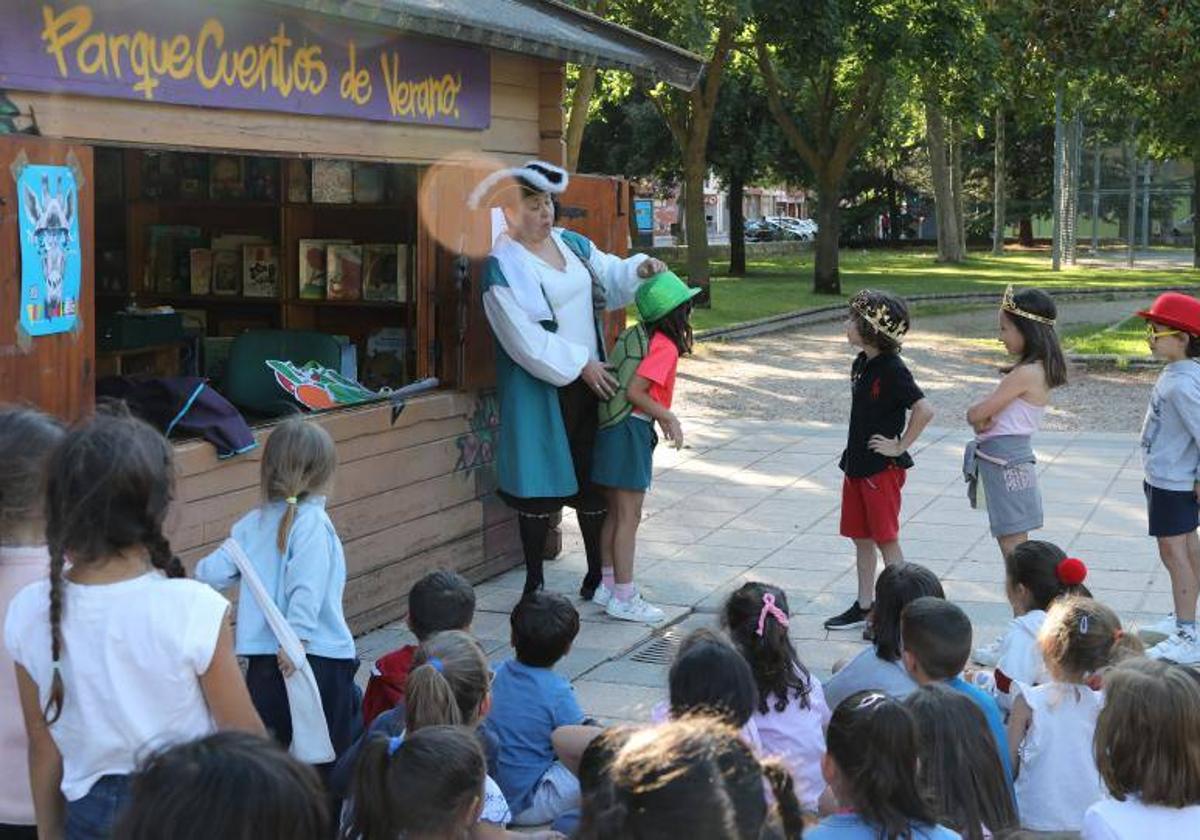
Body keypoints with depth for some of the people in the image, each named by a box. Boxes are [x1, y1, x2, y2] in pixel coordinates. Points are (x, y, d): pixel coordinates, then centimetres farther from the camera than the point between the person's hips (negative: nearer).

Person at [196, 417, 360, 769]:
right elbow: (307, 586, -21)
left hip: (263, 661, 5)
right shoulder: (313, 523, -11)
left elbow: (211, 573, 6)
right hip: (320, 657, -5)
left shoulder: (251, 524, 6)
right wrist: (297, 638, -23)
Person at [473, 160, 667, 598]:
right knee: (540, 486, 1)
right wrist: (580, 365, -19)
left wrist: (639, 269, -3)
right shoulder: (503, 266, -13)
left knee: (593, 479, 12)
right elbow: (523, 336, -18)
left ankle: (597, 574, 24)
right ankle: (534, 583, 13)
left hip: (590, 378, 7)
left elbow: (610, 275, 19)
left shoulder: (570, 242, 8)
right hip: (541, 390, -7)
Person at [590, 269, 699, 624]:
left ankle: (608, 585, 28)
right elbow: (634, 391, -21)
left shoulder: (637, 335, 10)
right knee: (629, 516, -2)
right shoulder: (665, 347, -15)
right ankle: (623, 598, 4)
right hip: (631, 431, -9)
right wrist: (668, 418, -10)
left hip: (613, 427, 9)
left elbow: (625, 384, 10)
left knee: (616, 512, 18)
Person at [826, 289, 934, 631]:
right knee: (861, 539, 14)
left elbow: (924, 410, -27)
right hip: (857, 464, 8)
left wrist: (900, 446, -19)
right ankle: (864, 607, 24)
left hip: (883, 468, -8)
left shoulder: (891, 370, -19)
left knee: (886, 539, -1)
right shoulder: (861, 364, 7)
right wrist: (852, 456, 13)